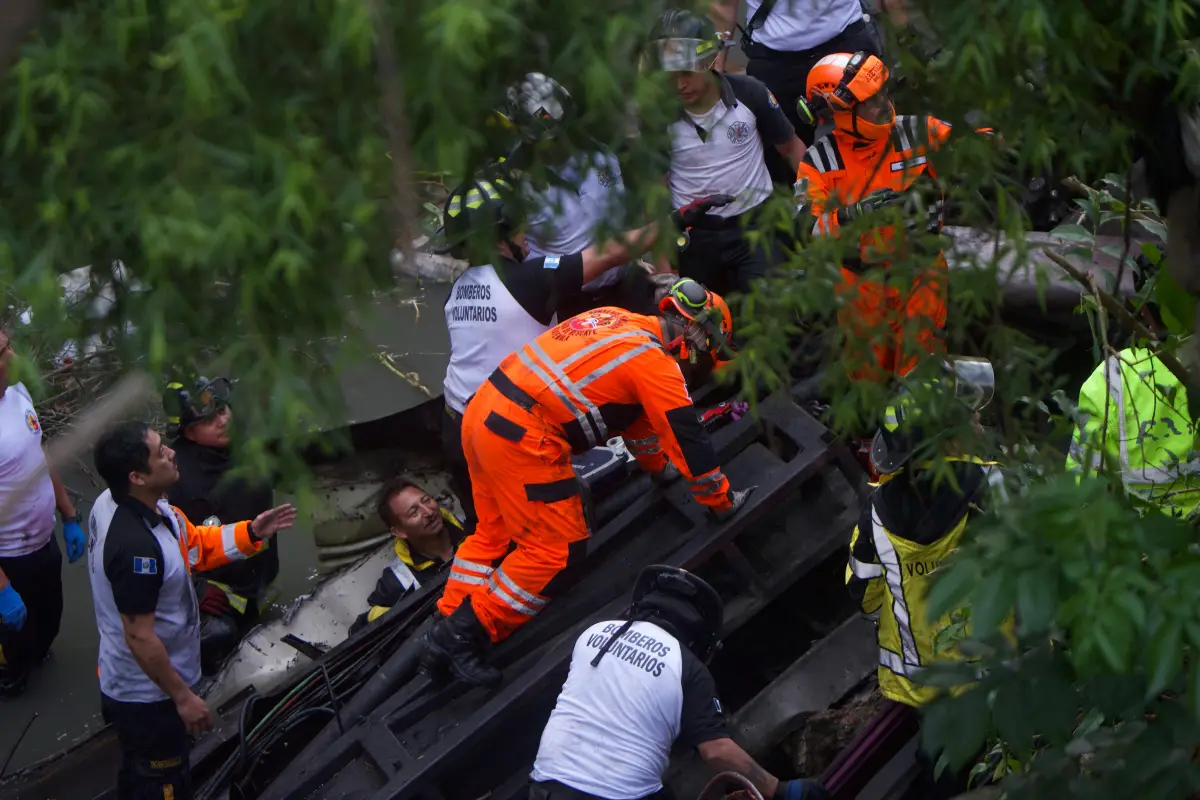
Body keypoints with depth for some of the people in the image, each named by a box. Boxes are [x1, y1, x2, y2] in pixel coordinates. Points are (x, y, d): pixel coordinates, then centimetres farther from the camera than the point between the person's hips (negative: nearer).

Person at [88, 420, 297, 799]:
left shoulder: (113, 501, -7)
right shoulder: (135, 545, -37)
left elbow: (194, 545, 7)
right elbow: (140, 637, -29)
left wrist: (252, 533, -4)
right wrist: (183, 697, -19)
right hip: (148, 696, -9)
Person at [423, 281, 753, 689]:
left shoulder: (620, 322, 18)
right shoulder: (655, 362, -8)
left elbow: (634, 405, 32)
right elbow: (688, 438, -3)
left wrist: (658, 464, 43)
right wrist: (723, 500, 11)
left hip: (483, 412, 9)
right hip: (521, 440, -9)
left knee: (495, 531, 21)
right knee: (558, 548, -1)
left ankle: (448, 627, 19)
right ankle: (465, 634, 0)